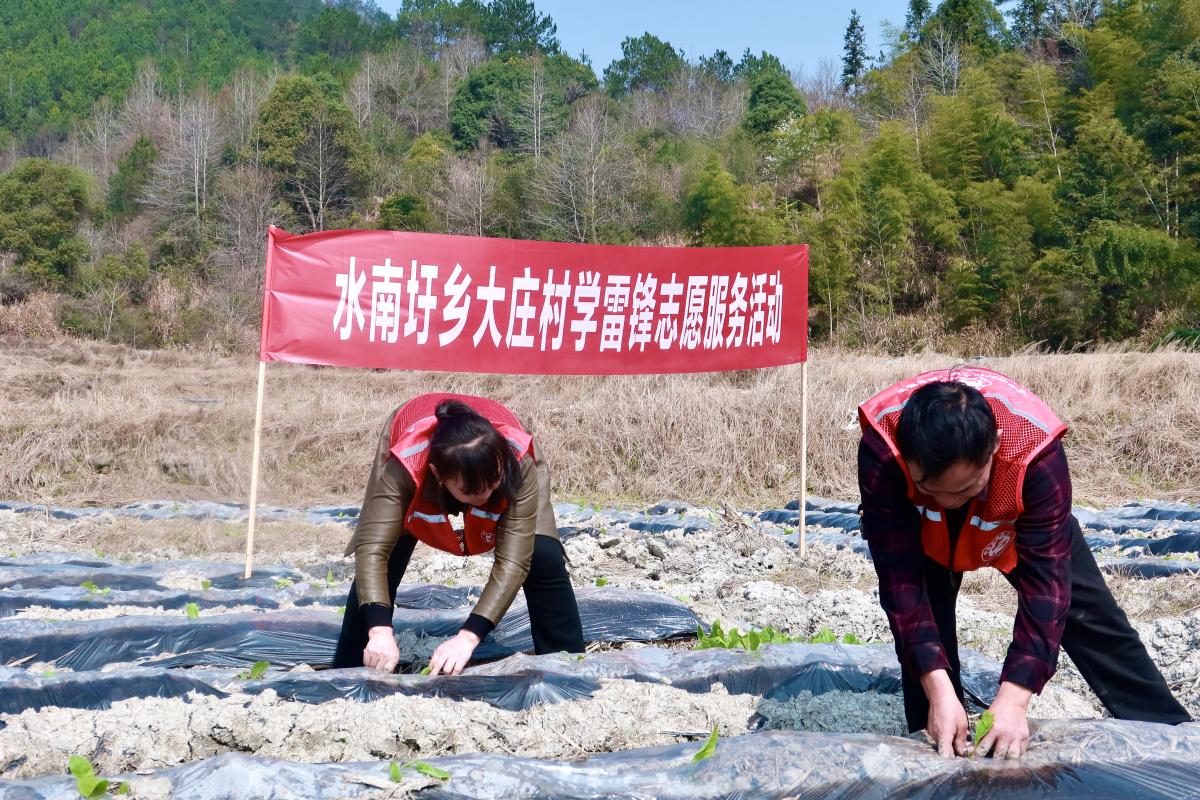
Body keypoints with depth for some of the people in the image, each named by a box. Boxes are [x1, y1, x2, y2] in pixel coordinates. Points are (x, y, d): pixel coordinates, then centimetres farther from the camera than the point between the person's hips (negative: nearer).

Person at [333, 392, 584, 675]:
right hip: (417, 454, 0)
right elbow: (372, 549, -49)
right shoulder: (405, 466, -44)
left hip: (497, 458, 0)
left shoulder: (518, 465, -43)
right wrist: (380, 631, -63)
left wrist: (469, 637, -55)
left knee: (544, 557, -17)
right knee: (383, 562, -14)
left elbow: (513, 561, -45)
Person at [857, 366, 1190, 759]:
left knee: (1088, 614, 3)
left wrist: (1013, 699, -46)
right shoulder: (881, 447, -43)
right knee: (924, 620, -13)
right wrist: (938, 690, -44)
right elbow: (900, 576, -38)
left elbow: (1045, 579, -40)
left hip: (1021, 521, 0)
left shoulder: (1036, 450, -43)